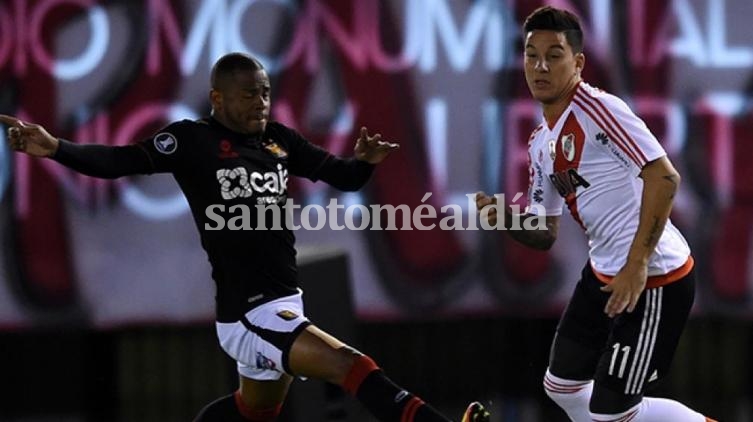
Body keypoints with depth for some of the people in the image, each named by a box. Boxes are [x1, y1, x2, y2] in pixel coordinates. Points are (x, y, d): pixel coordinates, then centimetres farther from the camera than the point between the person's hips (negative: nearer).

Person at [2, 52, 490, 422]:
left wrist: (365, 161, -13)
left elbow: (343, 177, 10)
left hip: (283, 303, 8)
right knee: (351, 366, -23)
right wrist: (56, 148, -33)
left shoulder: (279, 139, 7)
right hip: (249, 312, -8)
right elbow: (121, 161, -18)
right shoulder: (194, 139, -10)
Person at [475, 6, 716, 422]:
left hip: (654, 277, -10)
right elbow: (545, 233, 18)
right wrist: (506, 219, -4)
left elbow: (663, 177, -25)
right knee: (562, 387, 19)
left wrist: (637, 266, -25)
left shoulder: (596, 108, -17)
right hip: (603, 273, 10)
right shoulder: (541, 143, 11)